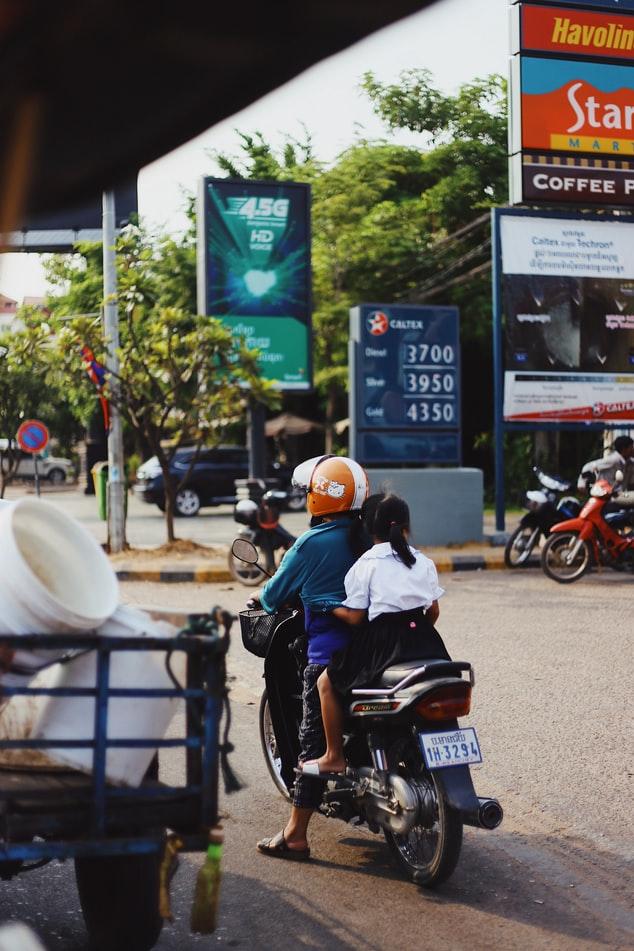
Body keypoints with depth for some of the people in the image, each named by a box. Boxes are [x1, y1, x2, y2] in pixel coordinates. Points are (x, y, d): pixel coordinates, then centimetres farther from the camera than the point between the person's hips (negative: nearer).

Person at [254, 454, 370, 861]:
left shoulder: (311, 543, -11)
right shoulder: (368, 536, 5)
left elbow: (275, 594, -3)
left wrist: (261, 599, 20)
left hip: (327, 650, -6)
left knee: (314, 740, -3)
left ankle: (296, 836, 0)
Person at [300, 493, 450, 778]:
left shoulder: (365, 565, -3)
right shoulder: (424, 562, 11)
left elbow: (355, 617, -6)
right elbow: (434, 610, 13)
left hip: (382, 640, -5)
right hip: (423, 638, 5)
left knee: (327, 682, 11)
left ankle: (334, 757, 10)